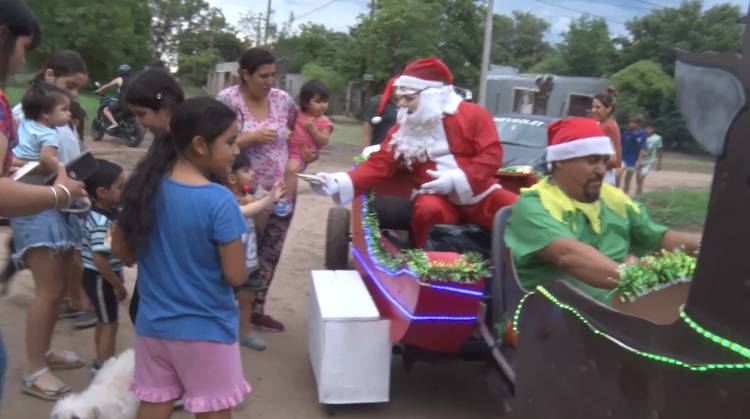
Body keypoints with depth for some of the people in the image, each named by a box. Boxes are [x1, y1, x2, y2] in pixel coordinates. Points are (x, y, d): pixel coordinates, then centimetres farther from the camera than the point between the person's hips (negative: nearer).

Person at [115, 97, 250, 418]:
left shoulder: (146, 187, -5)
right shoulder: (219, 201, -22)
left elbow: (120, 250, 5)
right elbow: (236, 277, -18)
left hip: (152, 324, 6)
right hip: (205, 329, -5)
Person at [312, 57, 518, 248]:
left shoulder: (473, 115, -1)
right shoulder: (403, 129, 5)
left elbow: (491, 155, -8)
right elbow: (378, 165, -2)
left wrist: (456, 180, -22)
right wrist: (340, 183, -18)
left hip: (479, 193, 0)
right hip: (437, 197, 0)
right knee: (428, 211, -34)